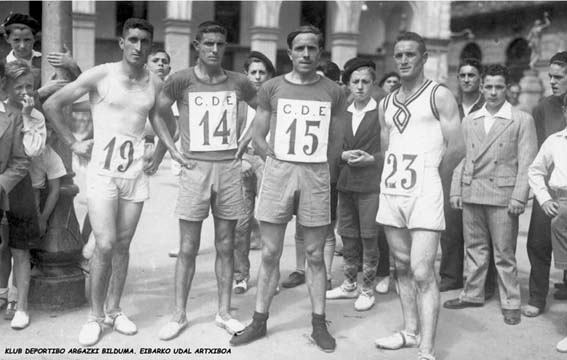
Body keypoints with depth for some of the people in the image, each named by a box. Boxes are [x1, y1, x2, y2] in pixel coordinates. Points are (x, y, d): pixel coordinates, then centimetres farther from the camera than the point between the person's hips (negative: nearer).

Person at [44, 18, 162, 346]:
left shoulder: (155, 84, 5)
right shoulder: (100, 75, -5)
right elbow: (52, 105, 1)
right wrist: (73, 143, -1)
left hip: (136, 172, 3)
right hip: (103, 171, -3)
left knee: (123, 245, 8)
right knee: (105, 246, -9)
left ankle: (113, 310, 21)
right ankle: (96, 316, 7)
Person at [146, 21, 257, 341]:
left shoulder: (238, 83, 5)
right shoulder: (182, 80, -2)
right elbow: (158, 113, 9)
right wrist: (172, 150, 1)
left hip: (230, 168, 2)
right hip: (196, 168, -2)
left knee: (226, 246, 8)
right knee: (188, 248, 2)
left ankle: (224, 312, 19)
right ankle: (180, 314, 14)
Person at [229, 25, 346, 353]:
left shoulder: (334, 92, 5)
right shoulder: (272, 88, 5)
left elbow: (335, 143, 9)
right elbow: (259, 137, 9)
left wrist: (319, 173, 4)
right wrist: (279, 160, 1)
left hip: (317, 176, 0)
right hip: (278, 172, 0)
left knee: (315, 255, 6)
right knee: (270, 254, 4)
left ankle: (319, 323, 16)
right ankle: (260, 321, 16)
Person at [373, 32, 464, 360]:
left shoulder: (440, 96, -3)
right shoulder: (387, 104, 14)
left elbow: (457, 148, -7)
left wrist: (428, 176, 3)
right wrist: (396, 176, 10)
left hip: (424, 194, -6)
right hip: (391, 191, 6)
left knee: (423, 273, -10)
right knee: (403, 267, 13)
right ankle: (411, 332, 26)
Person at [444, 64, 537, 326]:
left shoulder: (522, 120, 0)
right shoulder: (469, 121, 12)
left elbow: (526, 162, -4)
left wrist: (519, 197, -11)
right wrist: (456, 190, 7)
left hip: (502, 195, -4)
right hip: (471, 194, 4)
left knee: (504, 254, 2)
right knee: (474, 248, 13)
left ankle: (511, 303, 13)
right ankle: (473, 294, 25)